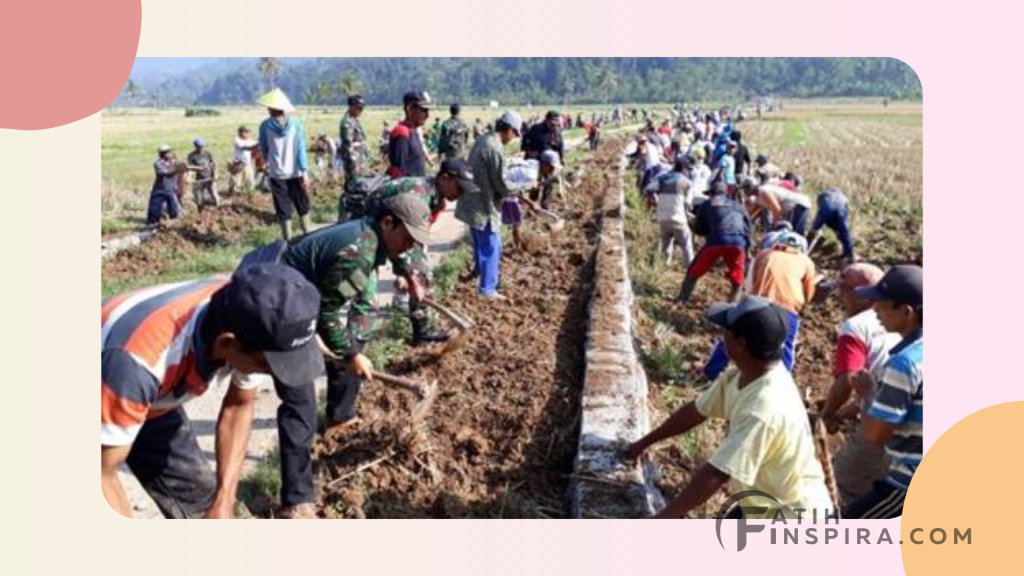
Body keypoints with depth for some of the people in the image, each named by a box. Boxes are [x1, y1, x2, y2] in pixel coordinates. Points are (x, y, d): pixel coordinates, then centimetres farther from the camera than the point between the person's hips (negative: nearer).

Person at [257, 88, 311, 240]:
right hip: (296, 172, 1)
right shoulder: (296, 123, -7)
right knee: (302, 205, 17)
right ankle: (308, 234, 23)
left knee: (283, 209, 7)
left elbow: (263, 150, 7)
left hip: (276, 173, -1)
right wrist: (305, 171, -6)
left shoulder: (265, 125, -7)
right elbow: (300, 149, -8)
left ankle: (288, 239, 11)